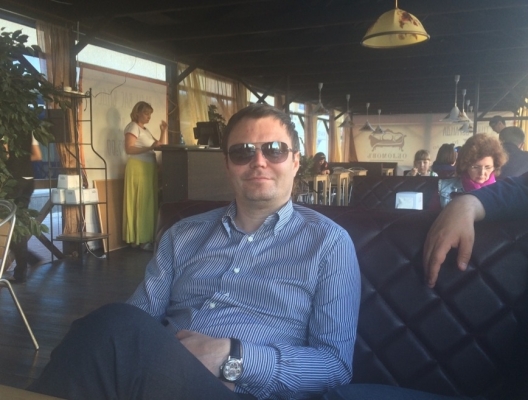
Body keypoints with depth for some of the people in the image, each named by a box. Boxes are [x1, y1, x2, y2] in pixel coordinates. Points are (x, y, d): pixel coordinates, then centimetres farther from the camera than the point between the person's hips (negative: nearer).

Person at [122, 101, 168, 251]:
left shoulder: (146, 130, 23)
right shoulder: (133, 127, -2)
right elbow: (129, 149, -16)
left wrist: (164, 131, 10)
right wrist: (150, 148, -24)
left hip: (149, 168, 9)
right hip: (138, 168, -8)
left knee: (149, 203, 4)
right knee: (141, 204, -10)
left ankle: (144, 238, 7)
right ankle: (141, 239, -7)